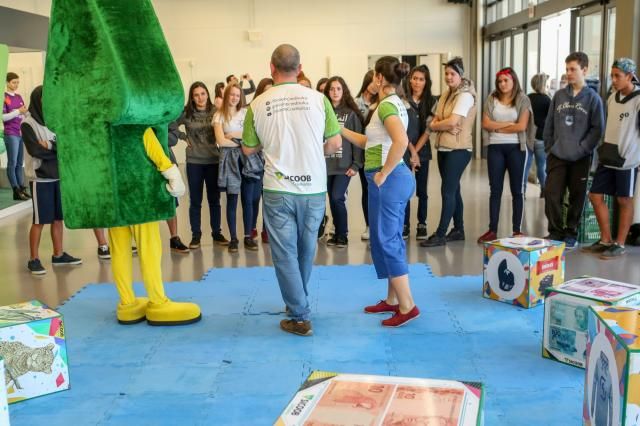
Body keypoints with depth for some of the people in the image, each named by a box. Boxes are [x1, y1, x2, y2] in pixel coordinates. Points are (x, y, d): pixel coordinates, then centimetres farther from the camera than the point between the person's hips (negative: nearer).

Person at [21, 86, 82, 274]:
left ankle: (58, 255, 21)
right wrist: (58, 148, -7)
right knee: (39, 221, 0)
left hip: (58, 176, 5)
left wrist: (49, 145, -13)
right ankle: (34, 259, 9)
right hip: (40, 179, -5)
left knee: (58, 218, 10)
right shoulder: (28, 124, -6)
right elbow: (35, 150, -16)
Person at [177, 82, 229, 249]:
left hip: (213, 161, 1)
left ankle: (217, 233, 21)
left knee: (214, 199, 10)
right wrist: (184, 138, -2)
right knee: (195, 201, 8)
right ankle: (196, 235, 17)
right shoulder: (186, 112, -4)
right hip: (194, 162, 0)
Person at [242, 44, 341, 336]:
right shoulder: (318, 98, -5)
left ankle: (300, 318, 7)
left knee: (285, 254, 7)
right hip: (313, 189, 2)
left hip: (278, 190, -1)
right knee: (306, 251, 18)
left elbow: (248, 149, 6)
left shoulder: (258, 105, -4)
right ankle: (298, 303, 36)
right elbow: (335, 143, 0)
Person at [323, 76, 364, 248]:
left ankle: (343, 235, 4)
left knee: (337, 198, -11)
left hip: (344, 165, -3)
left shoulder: (351, 114, 0)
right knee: (332, 200, 7)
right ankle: (337, 233, 20)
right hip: (326, 164, 3)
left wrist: (356, 164, -9)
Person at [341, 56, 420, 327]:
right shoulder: (392, 103, 15)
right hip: (396, 179, 10)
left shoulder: (387, 105, -16)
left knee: (385, 242, -3)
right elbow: (368, 142, 19)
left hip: (388, 180, -10)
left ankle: (407, 307, 1)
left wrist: (383, 173, -23)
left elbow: (401, 142, -33)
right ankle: (393, 300, 25)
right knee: (391, 240, 15)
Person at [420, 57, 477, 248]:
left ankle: (440, 234, -4)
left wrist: (434, 125, -3)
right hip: (443, 148, 8)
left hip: (458, 149, -8)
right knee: (453, 190, 14)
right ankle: (458, 230, 24)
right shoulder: (446, 94, 13)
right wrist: (442, 125, -14)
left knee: (447, 191, -8)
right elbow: (435, 121, 8)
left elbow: (452, 122, -20)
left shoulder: (465, 95, -11)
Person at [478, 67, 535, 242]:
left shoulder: (523, 99, -1)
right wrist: (508, 123, -9)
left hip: (516, 148, -2)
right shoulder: (492, 99, 7)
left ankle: (517, 230, 11)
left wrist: (497, 128, -6)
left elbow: (521, 126, -12)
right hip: (495, 148, 3)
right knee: (495, 190, 6)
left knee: (517, 190, 5)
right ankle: (492, 230, 11)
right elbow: (486, 124, -3)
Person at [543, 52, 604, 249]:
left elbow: (597, 129, -4)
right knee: (551, 194, -4)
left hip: (580, 159, -2)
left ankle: (571, 233, 19)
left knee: (577, 197, 6)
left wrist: (582, 148, -12)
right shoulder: (559, 96, 9)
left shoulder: (593, 98, -1)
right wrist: (549, 147, 4)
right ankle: (555, 231, 11)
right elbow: (549, 125, 11)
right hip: (557, 156, 2)